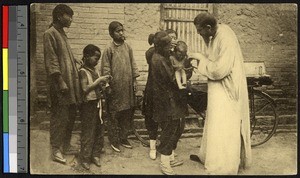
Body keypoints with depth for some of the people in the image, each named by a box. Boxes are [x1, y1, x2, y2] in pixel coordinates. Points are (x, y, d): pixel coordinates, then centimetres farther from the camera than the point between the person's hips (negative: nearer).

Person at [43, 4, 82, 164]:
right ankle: (56, 150, 7)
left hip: (70, 83, 9)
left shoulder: (62, 33, 17)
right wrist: (60, 82, -20)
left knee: (70, 116, 12)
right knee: (59, 118, -3)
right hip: (60, 85, -9)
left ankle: (66, 146, 23)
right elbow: (51, 61, -16)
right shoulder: (50, 34, -9)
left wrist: (75, 80, 16)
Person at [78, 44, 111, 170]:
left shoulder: (95, 70, 9)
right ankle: (85, 158, 12)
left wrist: (103, 83, -3)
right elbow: (85, 89, -21)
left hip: (97, 103, 7)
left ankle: (95, 154, 25)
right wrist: (98, 81, -19)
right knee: (88, 132, 0)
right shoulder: (83, 71, -12)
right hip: (88, 104, -7)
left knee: (100, 131, 12)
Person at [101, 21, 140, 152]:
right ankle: (114, 141, 17)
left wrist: (134, 80, 6)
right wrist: (108, 84, -11)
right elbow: (105, 69, -7)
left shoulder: (128, 47, 7)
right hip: (115, 87, -5)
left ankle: (123, 138, 26)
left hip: (128, 87, 5)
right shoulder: (109, 49, -6)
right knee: (114, 115, 4)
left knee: (128, 113, 11)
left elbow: (133, 64, 11)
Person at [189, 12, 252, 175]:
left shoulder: (226, 39, -25)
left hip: (226, 90, -9)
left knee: (223, 130, -1)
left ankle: (223, 168, 11)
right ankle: (207, 155, 38)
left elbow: (219, 70, -27)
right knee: (213, 125, 21)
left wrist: (201, 58, -15)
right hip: (217, 88, 9)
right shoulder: (216, 35, 3)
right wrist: (202, 58, -2)